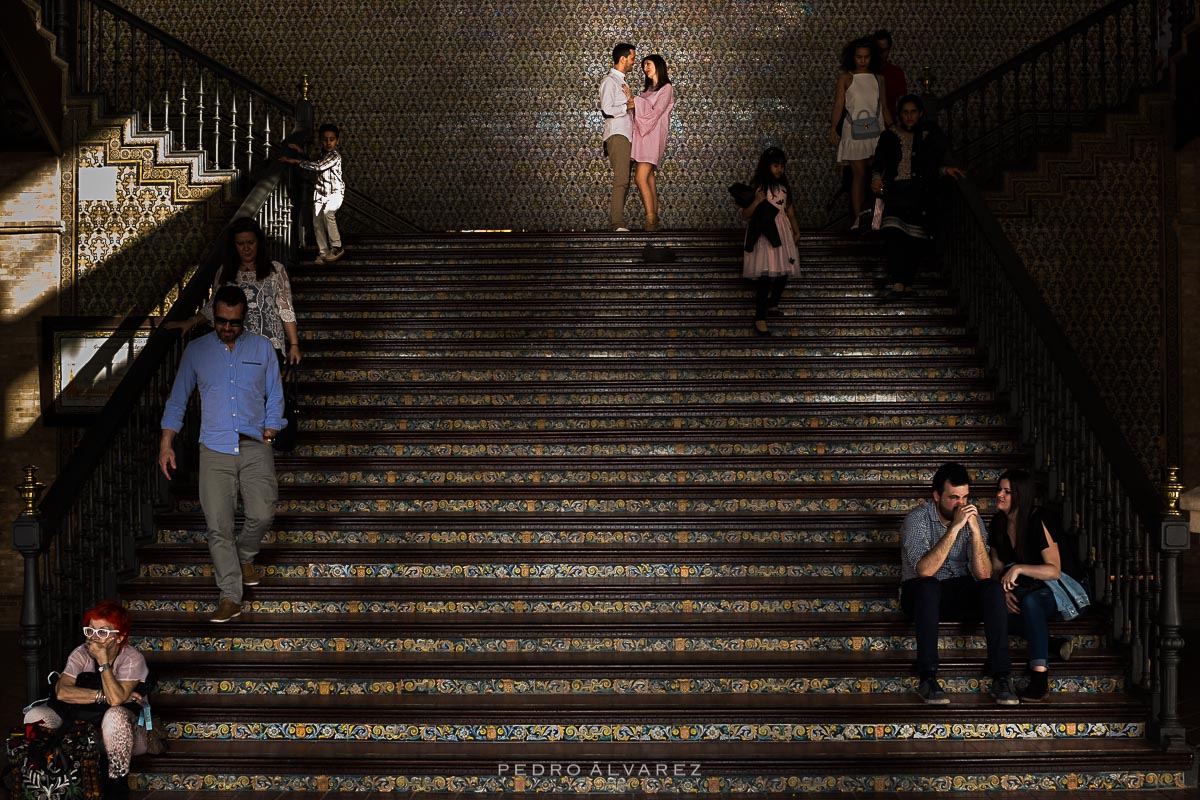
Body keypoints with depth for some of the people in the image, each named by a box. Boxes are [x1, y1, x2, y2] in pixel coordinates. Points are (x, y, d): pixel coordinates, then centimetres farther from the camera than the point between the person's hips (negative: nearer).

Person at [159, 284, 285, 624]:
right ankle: (230, 599, -1)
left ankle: (245, 557, 21)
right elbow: (177, 400, 13)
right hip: (215, 449, 0)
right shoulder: (196, 351, 8)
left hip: (255, 446, 0)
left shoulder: (262, 347, 7)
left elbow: (274, 397, 11)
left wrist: (269, 434, -1)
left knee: (262, 514, -13)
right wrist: (166, 444, 7)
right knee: (218, 525, -7)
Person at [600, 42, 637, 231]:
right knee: (621, 179, -18)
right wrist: (628, 105, -9)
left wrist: (630, 99, 7)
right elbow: (607, 109, -18)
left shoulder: (622, 81, 23)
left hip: (626, 135, 10)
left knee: (623, 180, 6)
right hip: (617, 135, -10)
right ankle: (617, 224, -23)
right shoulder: (609, 81, -6)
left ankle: (614, 223, 6)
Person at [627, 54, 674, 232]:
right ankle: (654, 219, 4)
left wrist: (634, 100, -11)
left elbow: (655, 111, -13)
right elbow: (642, 111, 16)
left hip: (652, 135, -7)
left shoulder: (666, 88, -2)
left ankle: (651, 219, -18)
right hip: (642, 134, 7)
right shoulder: (647, 89, 21)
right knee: (649, 178, 4)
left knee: (641, 177, -18)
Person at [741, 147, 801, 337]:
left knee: (784, 272, 9)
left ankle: (772, 304, 34)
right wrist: (757, 202, -25)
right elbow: (745, 215, -9)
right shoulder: (758, 187, -8)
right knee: (764, 276, -11)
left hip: (782, 233, 6)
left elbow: (789, 209, 19)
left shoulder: (783, 186, 9)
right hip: (764, 236, -6)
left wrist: (796, 230, 15)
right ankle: (760, 320, -8)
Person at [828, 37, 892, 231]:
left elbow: (884, 108, 16)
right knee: (859, 174, -4)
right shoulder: (846, 78, 2)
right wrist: (833, 128, -15)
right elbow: (838, 105, -5)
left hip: (876, 131, 2)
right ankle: (857, 218, -1)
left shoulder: (878, 79, 12)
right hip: (854, 131, -2)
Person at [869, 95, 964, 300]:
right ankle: (898, 282, -26)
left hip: (920, 195, 1)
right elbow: (878, 163, 8)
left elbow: (935, 166, 17)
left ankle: (906, 282, 8)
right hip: (895, 192, -1)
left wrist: (945, 170, -2)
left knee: (915, 239, -2)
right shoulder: (890, 137, 10)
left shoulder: (929, 136, 11)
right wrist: (876, 178, -11)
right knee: (893, 233, -20)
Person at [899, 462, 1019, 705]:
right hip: (921, 595, -3)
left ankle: (1001, 677, -28)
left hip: (960, 594, 3)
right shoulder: (917, 519, -14)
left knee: (993, 588, -26)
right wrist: (954, 528, -32)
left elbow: (983, 574, -14)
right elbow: (924, 570, -30)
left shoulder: (971, 517, -3)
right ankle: (928, 679, -38)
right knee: (928, 586, -37)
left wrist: (975, 530, -26)